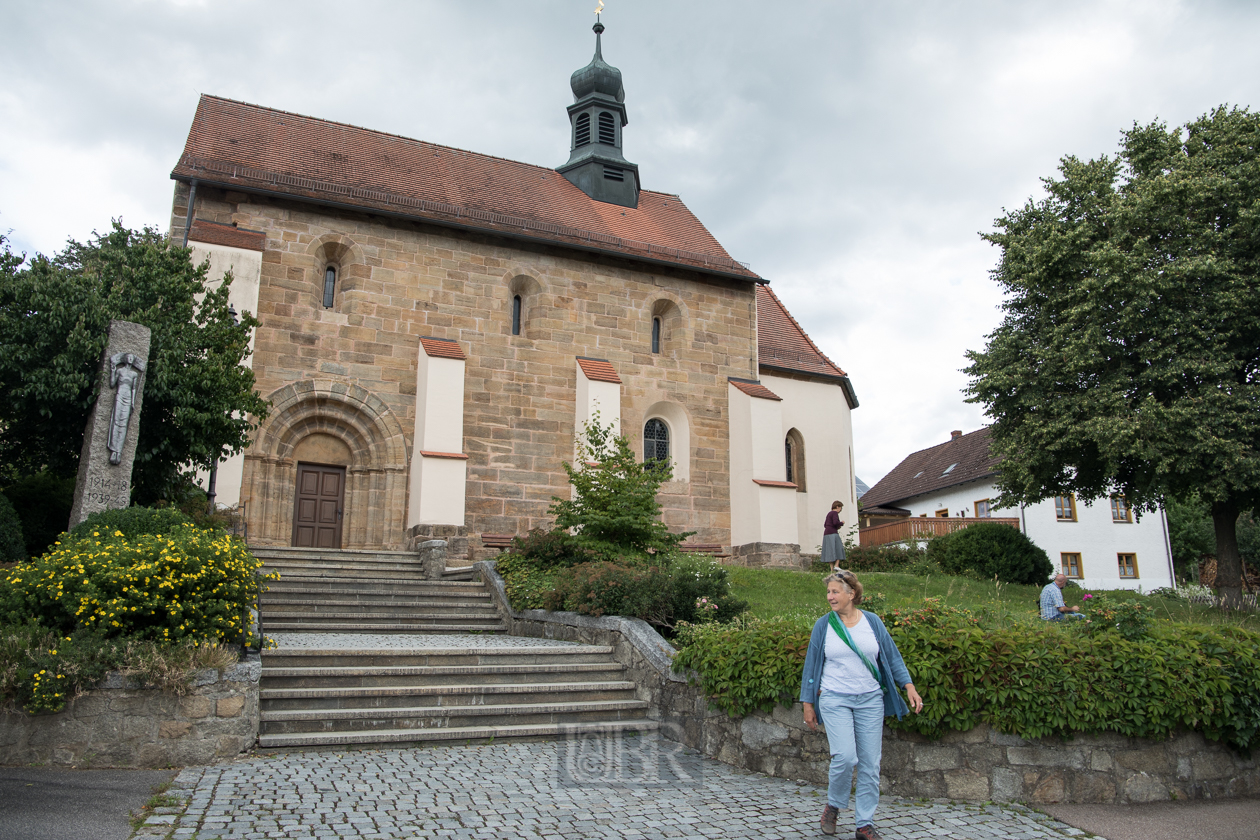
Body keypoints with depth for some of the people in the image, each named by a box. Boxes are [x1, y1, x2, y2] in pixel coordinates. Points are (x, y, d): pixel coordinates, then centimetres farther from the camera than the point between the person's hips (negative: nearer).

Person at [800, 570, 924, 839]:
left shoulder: (872, 622, 3)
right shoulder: (823, 625, 0)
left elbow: (892, 656, 8)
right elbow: (812, 665, 5)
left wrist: (909, 687, -1)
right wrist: (808, 704, 4)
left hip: (870, 699, 2)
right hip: (835, 700, -2)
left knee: (870, 764, 3)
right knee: (845, 757, -16)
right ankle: (833, 806, 11)